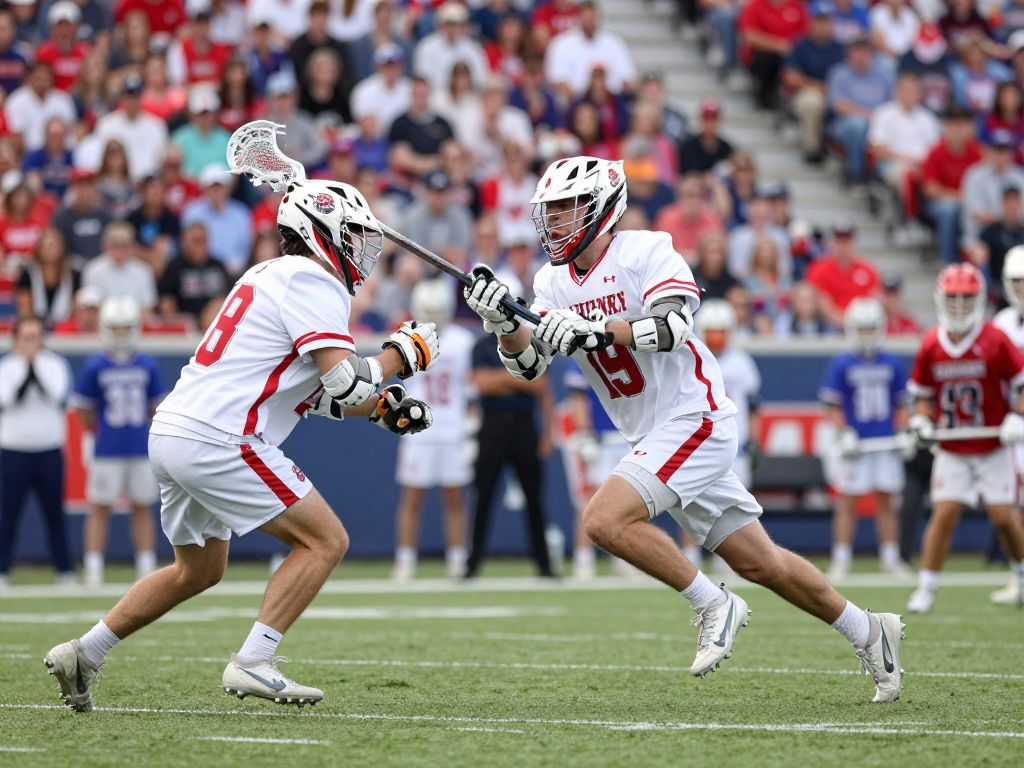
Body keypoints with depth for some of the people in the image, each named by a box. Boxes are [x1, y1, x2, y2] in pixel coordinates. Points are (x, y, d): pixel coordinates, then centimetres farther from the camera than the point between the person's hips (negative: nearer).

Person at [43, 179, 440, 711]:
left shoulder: (272, 276, 22)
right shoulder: (314, 284, -8)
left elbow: (309, 390, 26)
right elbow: (347, 384, -17)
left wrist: (383, 407, 16)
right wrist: (402, 351, 0)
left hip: (171, 432, 10)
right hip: (216, 442, -10)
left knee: (199, 570, 26)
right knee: (325, 541, -5)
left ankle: (83, 654, 26)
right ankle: (252, 664, -11)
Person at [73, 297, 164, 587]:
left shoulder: (147, 365, 4)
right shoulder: (95, 367, -4)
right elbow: (83, 409, 3)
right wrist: (99, 430, 4)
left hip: (141, 449, 3)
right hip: (107, 451, -3)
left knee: (143, 508, 7)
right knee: (101, 507, 0)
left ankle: (146, 568, 13)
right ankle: (93, 570, 4)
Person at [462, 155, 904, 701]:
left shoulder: (647, 252, -12)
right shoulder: (554, 283, 8)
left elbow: (674, 325, -28)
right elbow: (528, 365, -2)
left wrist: (594, 329, -38)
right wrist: (503, 322, -22)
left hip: (695, 419, -8)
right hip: (654, 438, 8)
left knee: (605, 519, -22)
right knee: (759, 563, 11)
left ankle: (712, 606, -9)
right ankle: (867, 632, 26)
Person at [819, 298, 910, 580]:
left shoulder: (892, 364, 7)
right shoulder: (841, 364, -2)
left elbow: (901, 404, 13)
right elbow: (833, 405, -2)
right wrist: (843, 434, -13)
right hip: (855, 445, -3)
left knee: (887, 502, 6)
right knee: (847, 503, -1)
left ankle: (891, 559, 13)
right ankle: (840, 560, 5)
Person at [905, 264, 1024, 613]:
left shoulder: (995, 341, -10)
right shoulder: (931, 345, -2)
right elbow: (922, 392, 11)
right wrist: (922, 420, -7)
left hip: (993, 449, -2)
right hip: (952, 450, 2)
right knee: (944, 514, -7)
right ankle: (926, 588, -1)